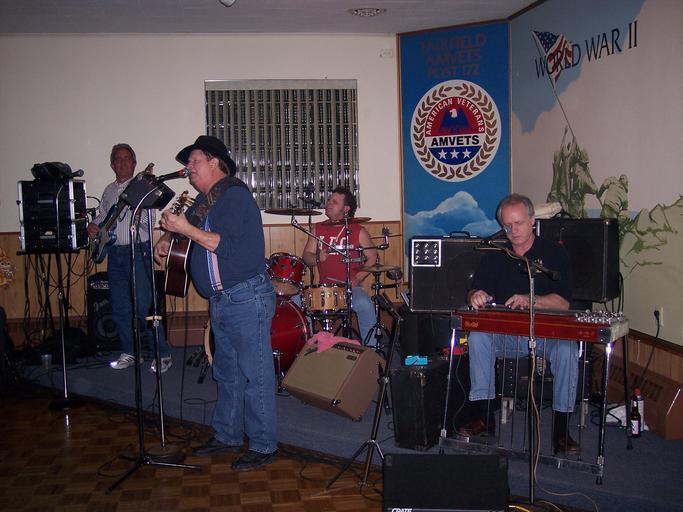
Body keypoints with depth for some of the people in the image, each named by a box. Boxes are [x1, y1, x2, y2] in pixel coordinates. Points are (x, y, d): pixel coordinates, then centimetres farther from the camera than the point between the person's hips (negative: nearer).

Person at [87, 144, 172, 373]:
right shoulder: (109, 190, 17)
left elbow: (148, 220, -11)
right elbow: (102, 216, 27)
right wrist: (93, 226, 6)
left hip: (137, 251, -6)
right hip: (114, 253, 6)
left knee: (144, 305, -11)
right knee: (119, 307, 10)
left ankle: (162, 355, -4)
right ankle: (129, 352, 22)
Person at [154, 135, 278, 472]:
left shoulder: (234, 194, -12)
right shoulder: (205, 199, 16)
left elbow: (229, 246, -22)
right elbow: (186, 222, 35)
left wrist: (187, 229, -19)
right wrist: (167, 237, 16)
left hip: (246, 298, -10)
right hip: (221, 301, 10)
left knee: (255, 375, -3)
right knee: (226, 373, 17)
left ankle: (264, 446, 7)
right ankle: (227, 436, 30)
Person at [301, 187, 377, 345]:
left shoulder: (358, 231, 1)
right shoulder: (317, 229, 10)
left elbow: (372, 257, 2)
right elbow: (306, 256, 11)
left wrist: (357, 279, -10)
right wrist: (317, 258, -13)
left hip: (351, 286, -3)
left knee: (365, 306, -32)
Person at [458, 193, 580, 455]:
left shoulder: (555, 253, 2)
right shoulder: (495, 255, 11)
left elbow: (563, 302, -9)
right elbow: (472, 293, 6)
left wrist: (529, 300, -27)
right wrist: (476, 296, -20)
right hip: (504, 333, 2)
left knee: (567, 349, -33)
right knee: (477, 336, -27)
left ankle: (561, 430, -20)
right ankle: (484, 415, -20)